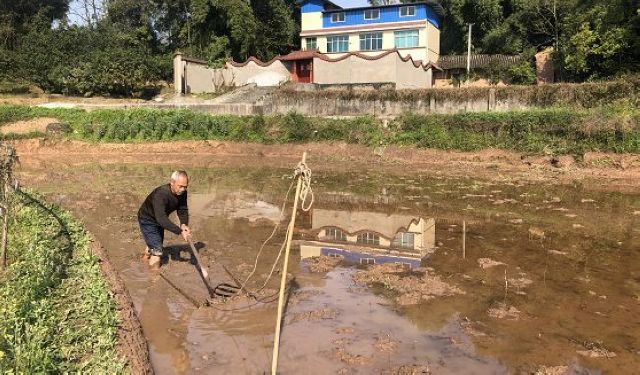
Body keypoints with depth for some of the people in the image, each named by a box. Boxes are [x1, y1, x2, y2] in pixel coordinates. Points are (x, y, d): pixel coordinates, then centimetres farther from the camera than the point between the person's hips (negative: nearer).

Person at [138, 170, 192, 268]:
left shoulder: (182, 193, -19)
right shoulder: (160, 194, -41)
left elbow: (182, 210, -15)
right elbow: (161, 219, -47)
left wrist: (184, 224, -35)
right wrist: (180, 231, -50)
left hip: (159, 219, 8)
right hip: (147, 220, -8)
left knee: (153, 245, 29)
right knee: (157, 251, -16)